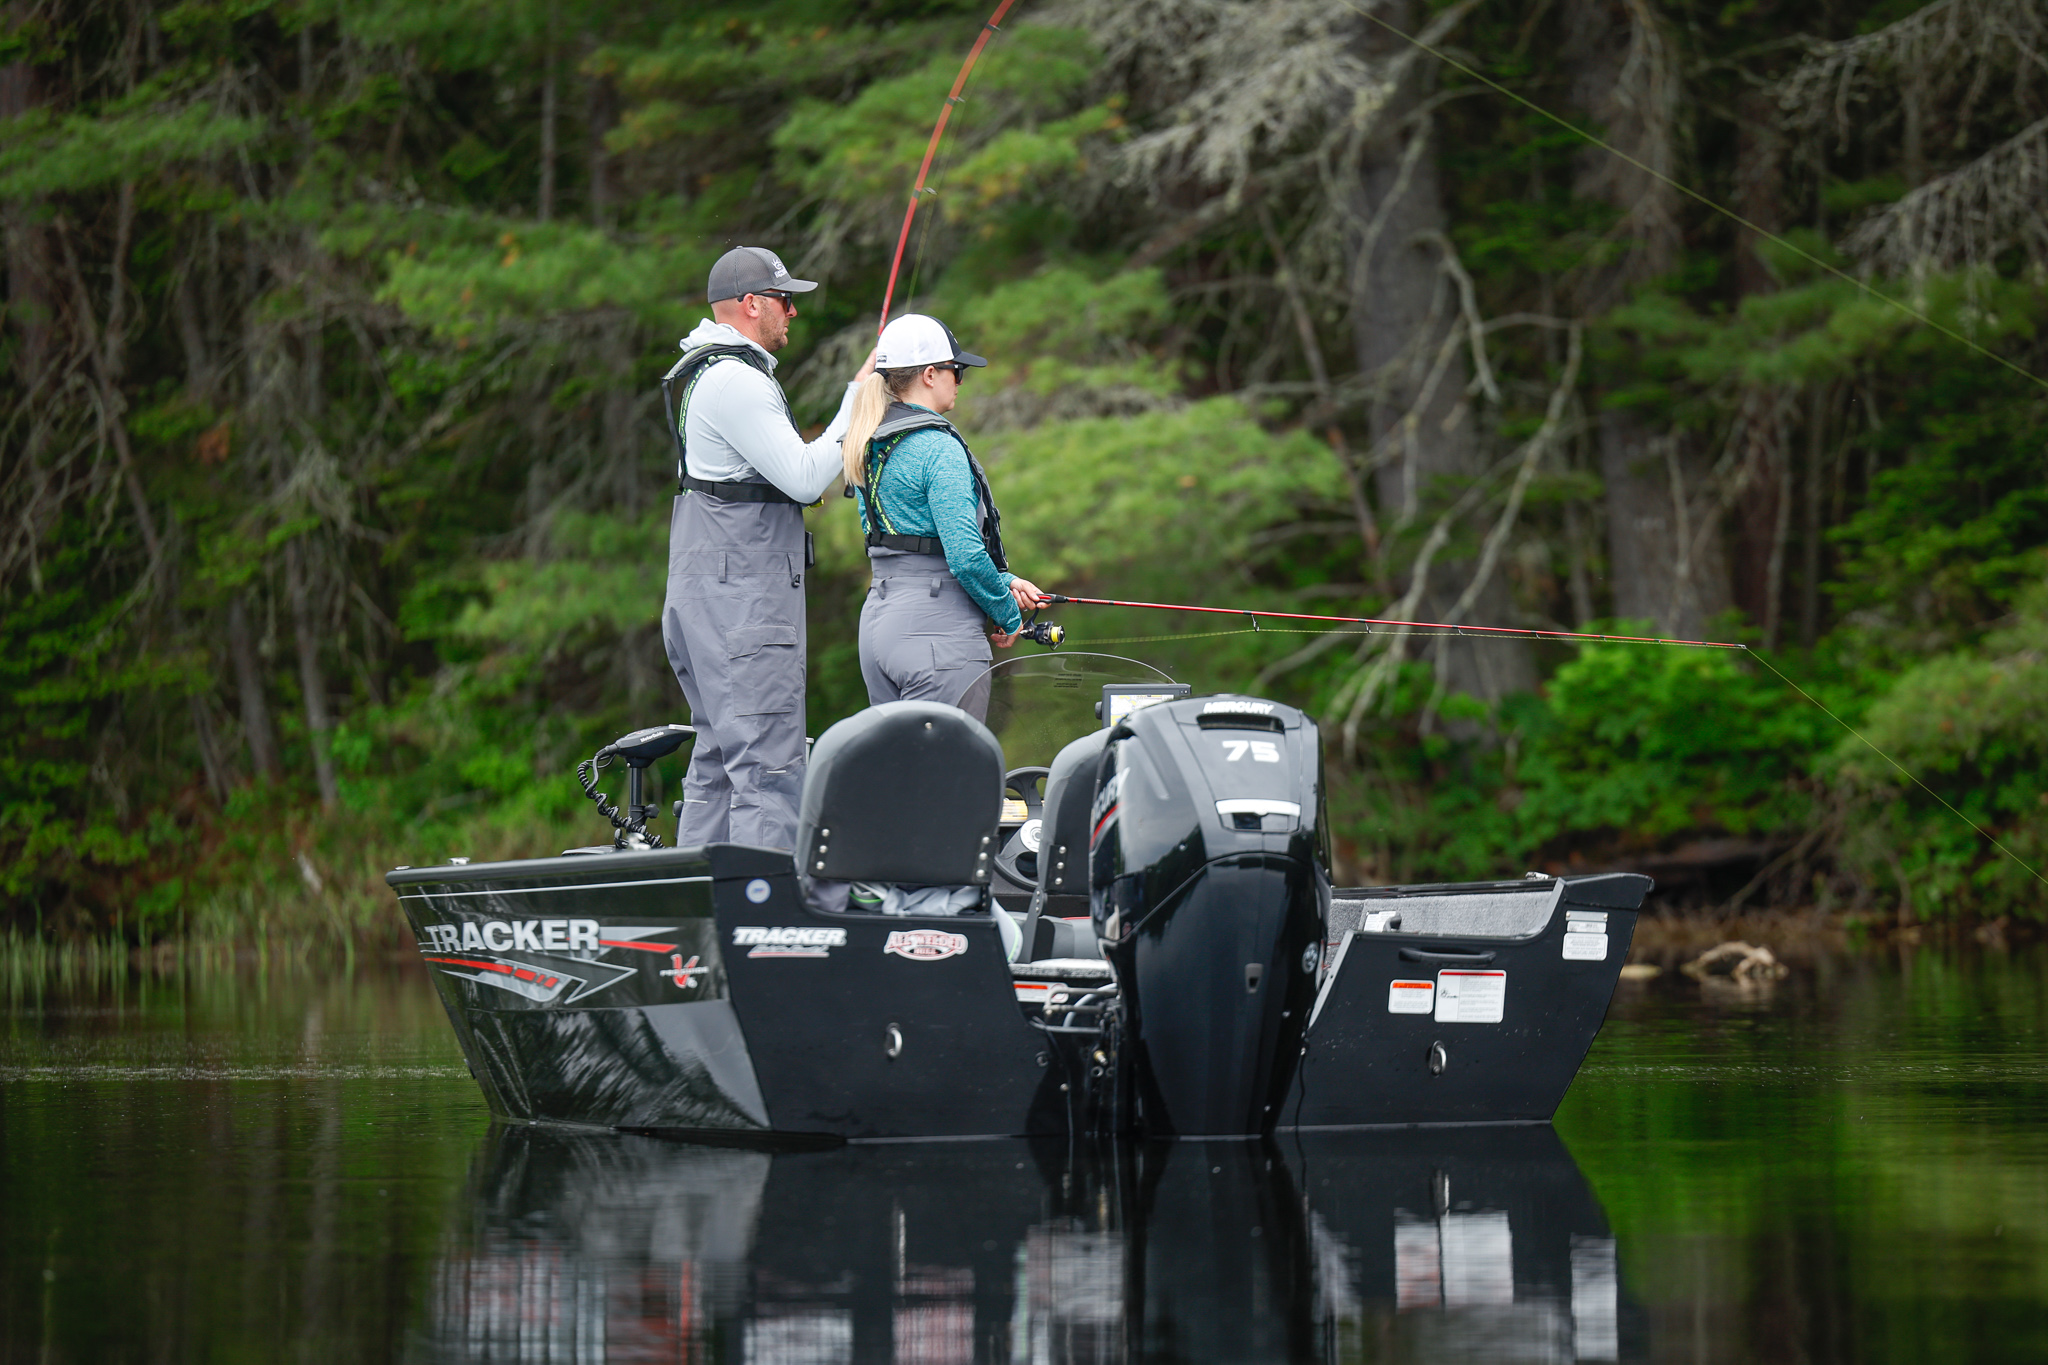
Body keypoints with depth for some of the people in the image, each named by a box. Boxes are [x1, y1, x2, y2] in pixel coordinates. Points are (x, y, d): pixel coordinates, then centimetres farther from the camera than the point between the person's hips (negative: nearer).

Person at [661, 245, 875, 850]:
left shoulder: (711, 374, 20)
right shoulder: (736, 380, -14)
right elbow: (805, 480, -17)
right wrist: (858, 401, -12)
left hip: (711, 590, 11)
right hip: (743, 596, -11)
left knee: (719, 759, 12)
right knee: (768, 763, -14)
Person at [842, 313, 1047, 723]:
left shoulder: (870, 447, 13)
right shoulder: (939, 449, -14)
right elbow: (965, 554, -20)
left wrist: (1004, 581, 16)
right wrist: (1007, 614, -3)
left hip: (876, 625, 9)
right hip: (938, 629, -9)